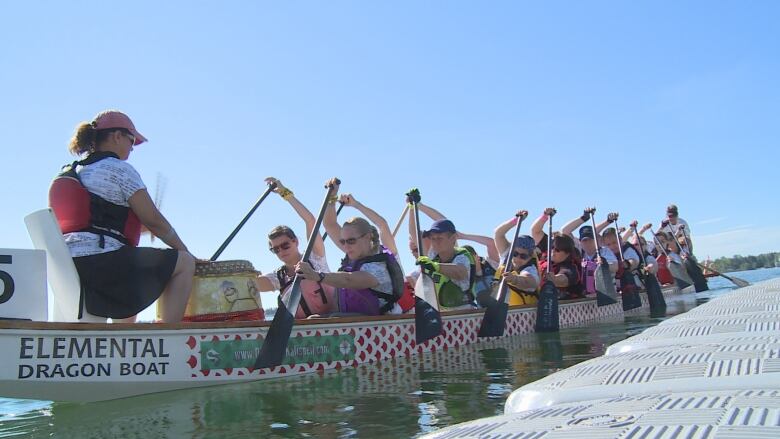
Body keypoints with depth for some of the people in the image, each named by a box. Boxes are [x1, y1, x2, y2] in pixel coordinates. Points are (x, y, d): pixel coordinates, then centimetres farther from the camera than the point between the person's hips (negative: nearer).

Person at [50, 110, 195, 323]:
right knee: (185, 263, -4)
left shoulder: (67, 173, 20)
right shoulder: (119, 169, -5)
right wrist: (184, 250, 7)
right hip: (100, 262, -9)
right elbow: (154, 221, -5)